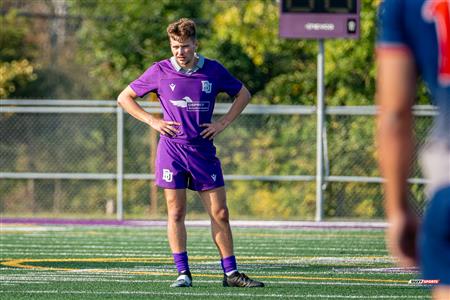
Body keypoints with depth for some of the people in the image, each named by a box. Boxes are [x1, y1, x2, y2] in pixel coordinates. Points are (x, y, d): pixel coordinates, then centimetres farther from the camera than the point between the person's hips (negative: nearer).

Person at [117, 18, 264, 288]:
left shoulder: (213, 70, 2)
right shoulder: (160, 71, -1)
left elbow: (243, 95, 16)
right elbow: (125, 98, 7)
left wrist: (223, 123, 4)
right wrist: (152, 121, -4)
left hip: (203, 150, 1)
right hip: (171, 148, -1)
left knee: (220, 213, 0)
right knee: (176, 212, -3)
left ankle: (231, 273, 7)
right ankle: (183, 273, 3)